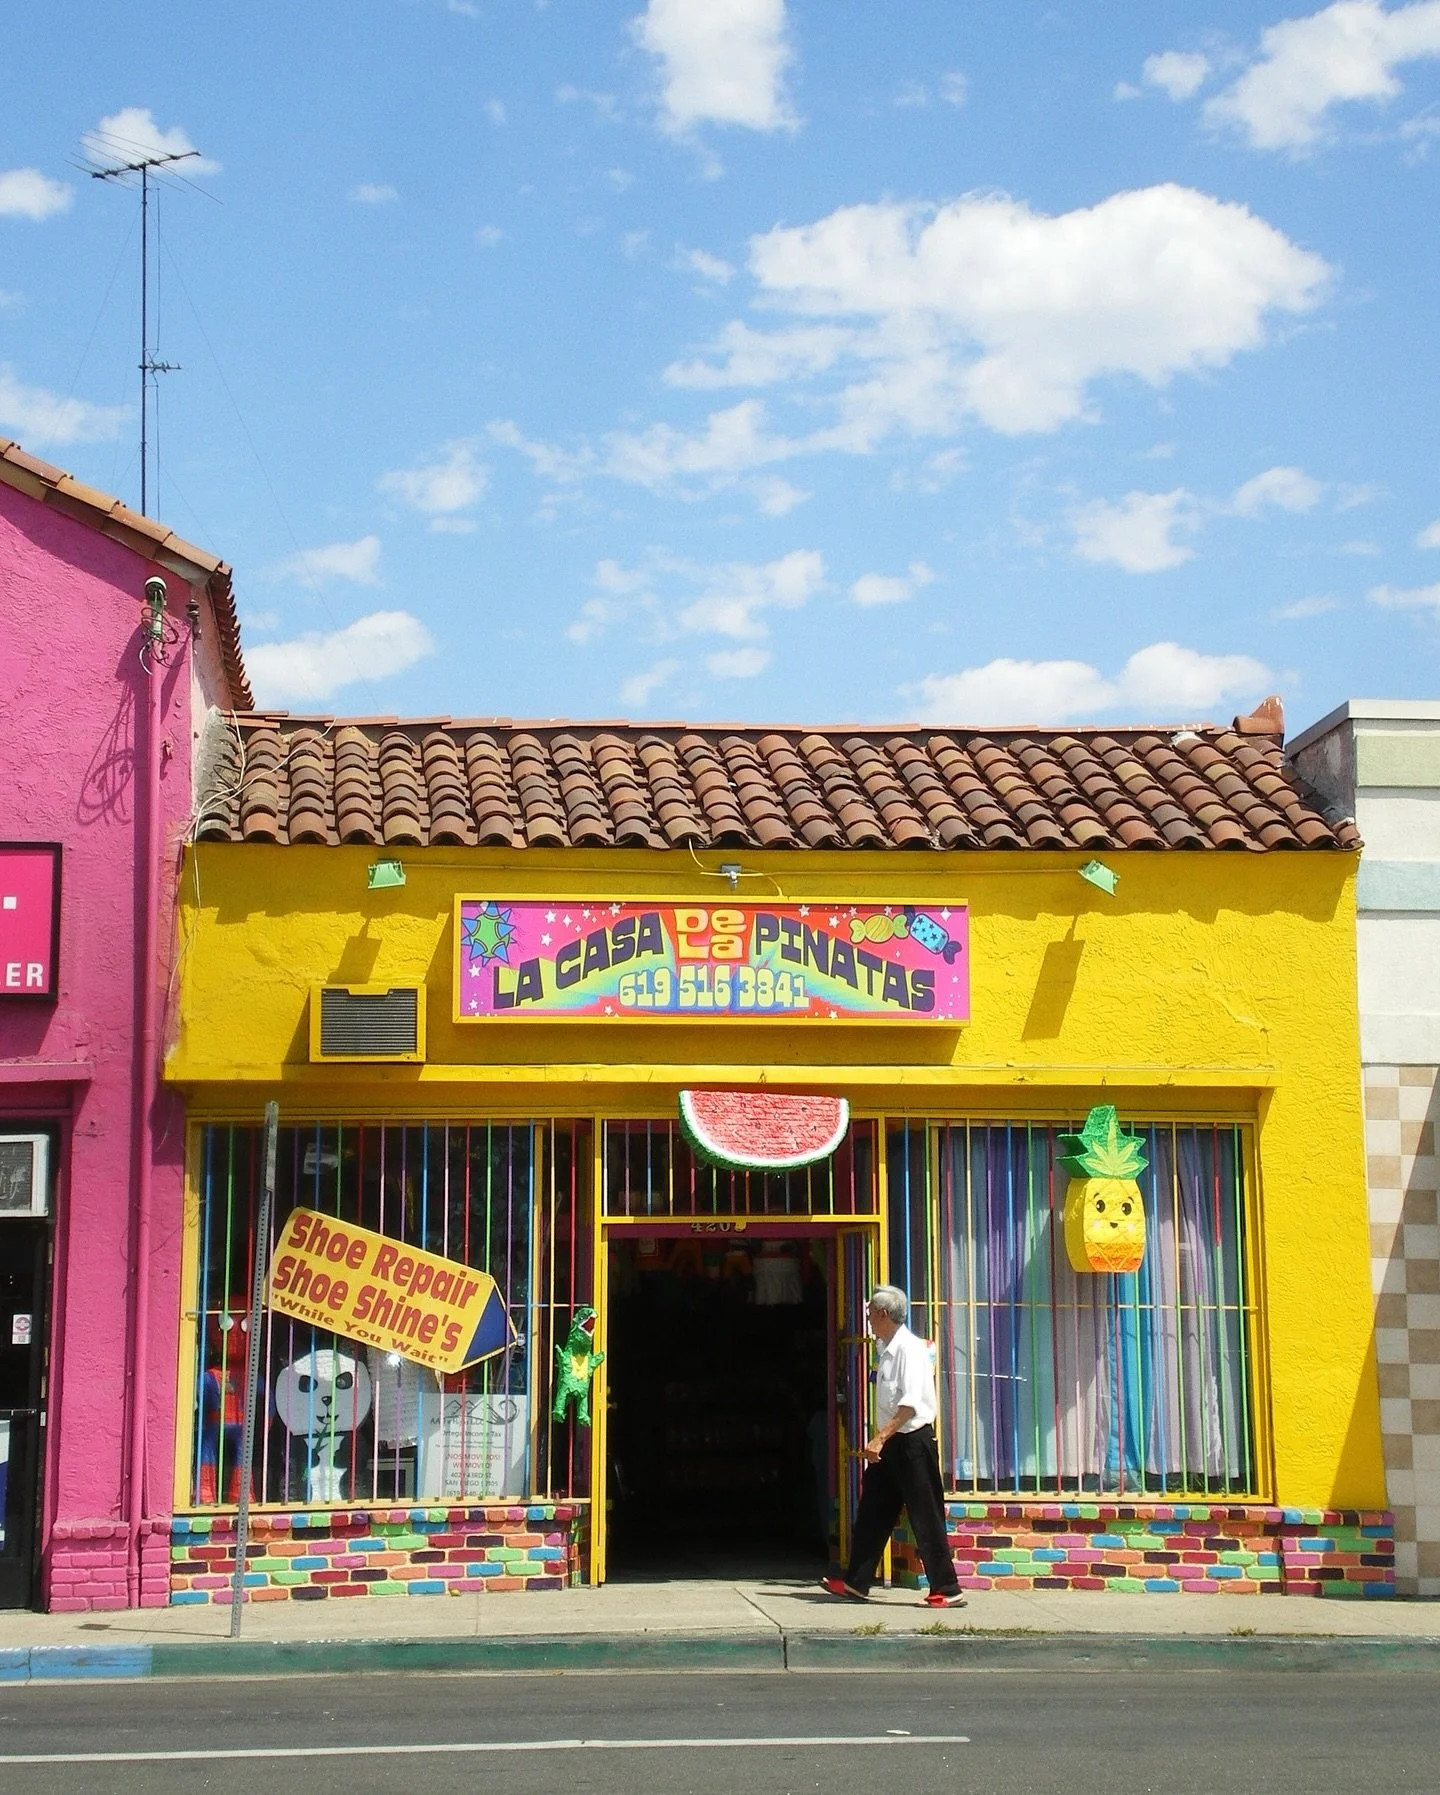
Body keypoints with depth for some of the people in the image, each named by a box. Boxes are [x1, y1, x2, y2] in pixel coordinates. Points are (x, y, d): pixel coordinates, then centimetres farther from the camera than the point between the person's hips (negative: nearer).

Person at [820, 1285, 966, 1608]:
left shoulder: (909, 1348, -16)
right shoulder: (887, 1349, 12)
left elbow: (909, 1403, -23)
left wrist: (880, 1439, -26)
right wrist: (879, 1440, 16)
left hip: (912, 1440, -9)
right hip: (890, 1444, 9)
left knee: (925, 1517, -4)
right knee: (873, 1512, 12)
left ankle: (946, 1590, 2)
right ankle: (856, 1582, 20)